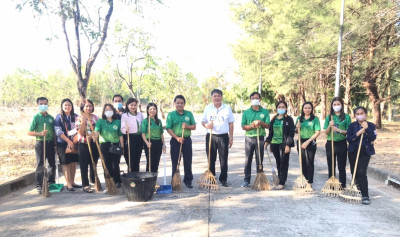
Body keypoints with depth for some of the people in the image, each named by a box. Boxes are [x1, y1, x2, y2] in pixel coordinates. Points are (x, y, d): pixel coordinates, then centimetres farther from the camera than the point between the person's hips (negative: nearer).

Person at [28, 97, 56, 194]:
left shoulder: (51, 118, 8)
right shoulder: (36, 117, -4)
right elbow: (29, 132, -7)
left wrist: (55, 145, 9)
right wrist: (40, 133, -21)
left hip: (50, 143, 4)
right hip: (40, 143, -4)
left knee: (52, 164, 12)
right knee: (40, 165, 1)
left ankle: (51, 183, 28)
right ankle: (39, 185, 10)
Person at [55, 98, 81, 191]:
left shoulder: (75, 116, 7)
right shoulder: (59, 117, -3)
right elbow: (58, 131, -10)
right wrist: (68, 141, -15)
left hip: (74, 142, 4)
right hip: (63, 143, -4)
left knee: (74, 162, 8)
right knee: (66, 163, 0)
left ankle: (72, 182, 20)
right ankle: (68, 184, 6)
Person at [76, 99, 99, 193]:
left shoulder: (95, 117, 7)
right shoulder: (80, 118, -2)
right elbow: (80, 132, -11)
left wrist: (92, 135, -15)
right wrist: (83, 121, -19)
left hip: (94, 143, 3)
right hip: (83, 144, -3)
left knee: (94, 164, 14)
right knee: (84, 165, 1)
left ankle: (94, 181, 32)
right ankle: (85, 185, 7)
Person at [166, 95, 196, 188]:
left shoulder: (189, 114, 6)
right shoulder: (171, 114, 0)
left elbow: (194, 127, 7)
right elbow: (168, 129, -6)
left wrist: (187, 126, -14)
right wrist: (177, 138, -17)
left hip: (187, 140, 2)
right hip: (175, 140, -1)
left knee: (188, 161, 6)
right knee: (175, 162, 5)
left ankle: (188, 180, 17)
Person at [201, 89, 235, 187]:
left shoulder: (227, 108, 5)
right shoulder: (208, 108, 7)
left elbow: (231, 123, 6)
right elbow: (203, 121, 10)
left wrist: (231, 137, 2)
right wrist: (206, 125, -14)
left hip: (223, 136, 0)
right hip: (210, 136, 1)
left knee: (224, 159, 3)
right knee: (211, 159, 5)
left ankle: (223, 179, 15)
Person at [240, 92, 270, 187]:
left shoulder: (265, 112, 4)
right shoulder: (246, 112, 4)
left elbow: (267, 125, 0)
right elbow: (243, 127, -2)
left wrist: (260, 122, -18)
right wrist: (252, 126, -17)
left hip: (260, 138, 0)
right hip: (249, 138, 0)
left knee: (259, 160, 6)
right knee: (248, 160, 4)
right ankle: (246, 180, 12)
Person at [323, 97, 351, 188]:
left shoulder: (346, 117, -1)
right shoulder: (329, 117, 7)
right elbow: (326, 133, 4)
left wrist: (339, 130, -17)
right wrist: (329, 126, -14)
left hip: (341, 144, -2)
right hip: (330, 143, 3)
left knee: (341, 167, 5)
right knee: (331, 167, 10)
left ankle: (342, 186, 14)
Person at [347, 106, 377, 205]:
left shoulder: (371, 125, 1)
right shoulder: (352, 125, 3)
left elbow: (373, 138, -12)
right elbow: (348, 138, -5)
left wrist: (366, 128, -17)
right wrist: (358, 133, -17)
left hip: (365, 152, -2)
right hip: (353, 151, 3)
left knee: (361, 172, -15)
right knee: (354, 172, 10)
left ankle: (365, 195, -8)